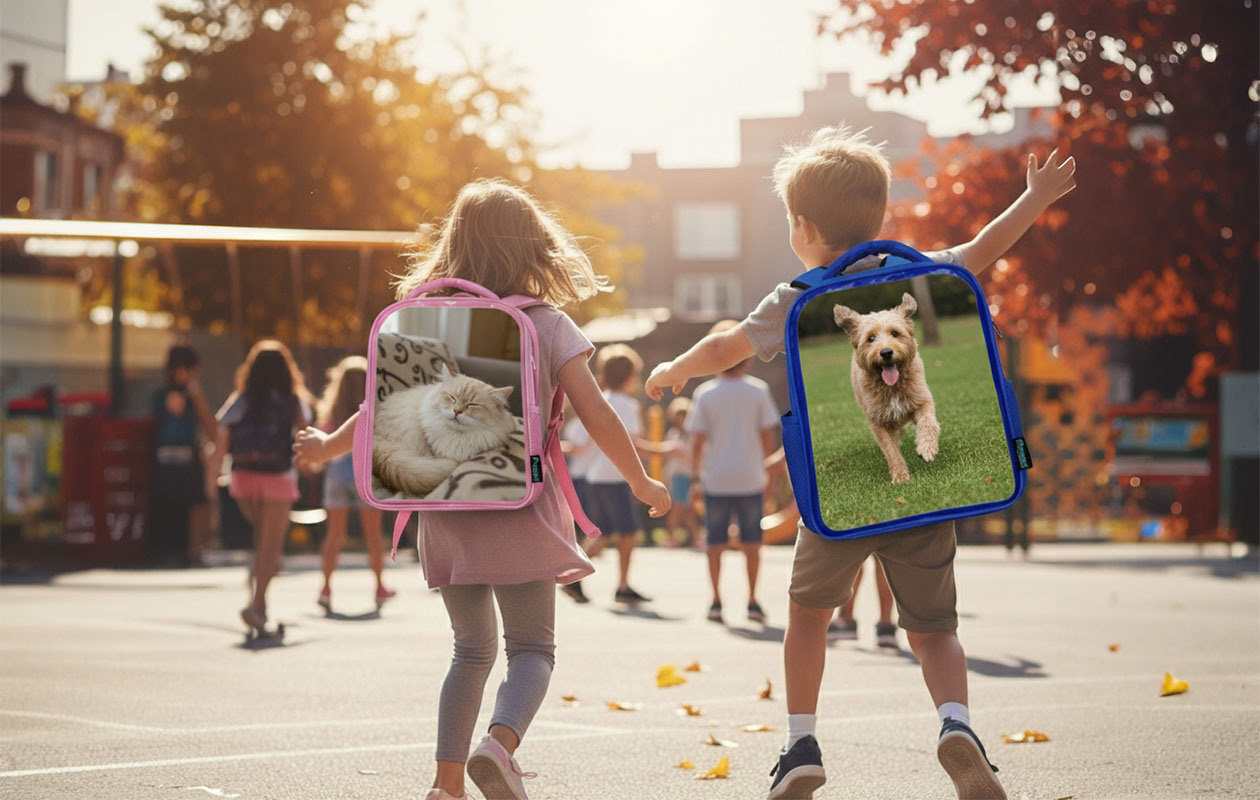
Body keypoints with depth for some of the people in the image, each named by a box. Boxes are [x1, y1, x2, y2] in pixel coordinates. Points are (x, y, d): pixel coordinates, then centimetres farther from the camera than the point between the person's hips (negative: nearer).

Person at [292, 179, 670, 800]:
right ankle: (500, 742, -27)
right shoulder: (549, 325, -2)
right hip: (519, 509, -3)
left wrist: (328, 447, 25)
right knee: (532, 646, 1)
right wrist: (642, 484, 8)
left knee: (472, 648, 17)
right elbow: (598, 418, -6)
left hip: (447, 507, 3)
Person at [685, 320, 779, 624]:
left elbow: (698, 441, -4)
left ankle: (716, 601, 8)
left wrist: (695, 477, 3)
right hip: (749, 478, 0)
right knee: (751, 542, 8)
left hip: (716, 479, 0)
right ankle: (752, 601, 8)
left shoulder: (705, 394, -3)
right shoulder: (758, 391, -2)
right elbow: (767, 437, -1)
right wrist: (767, 467, 11)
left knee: (715, 542, 8)